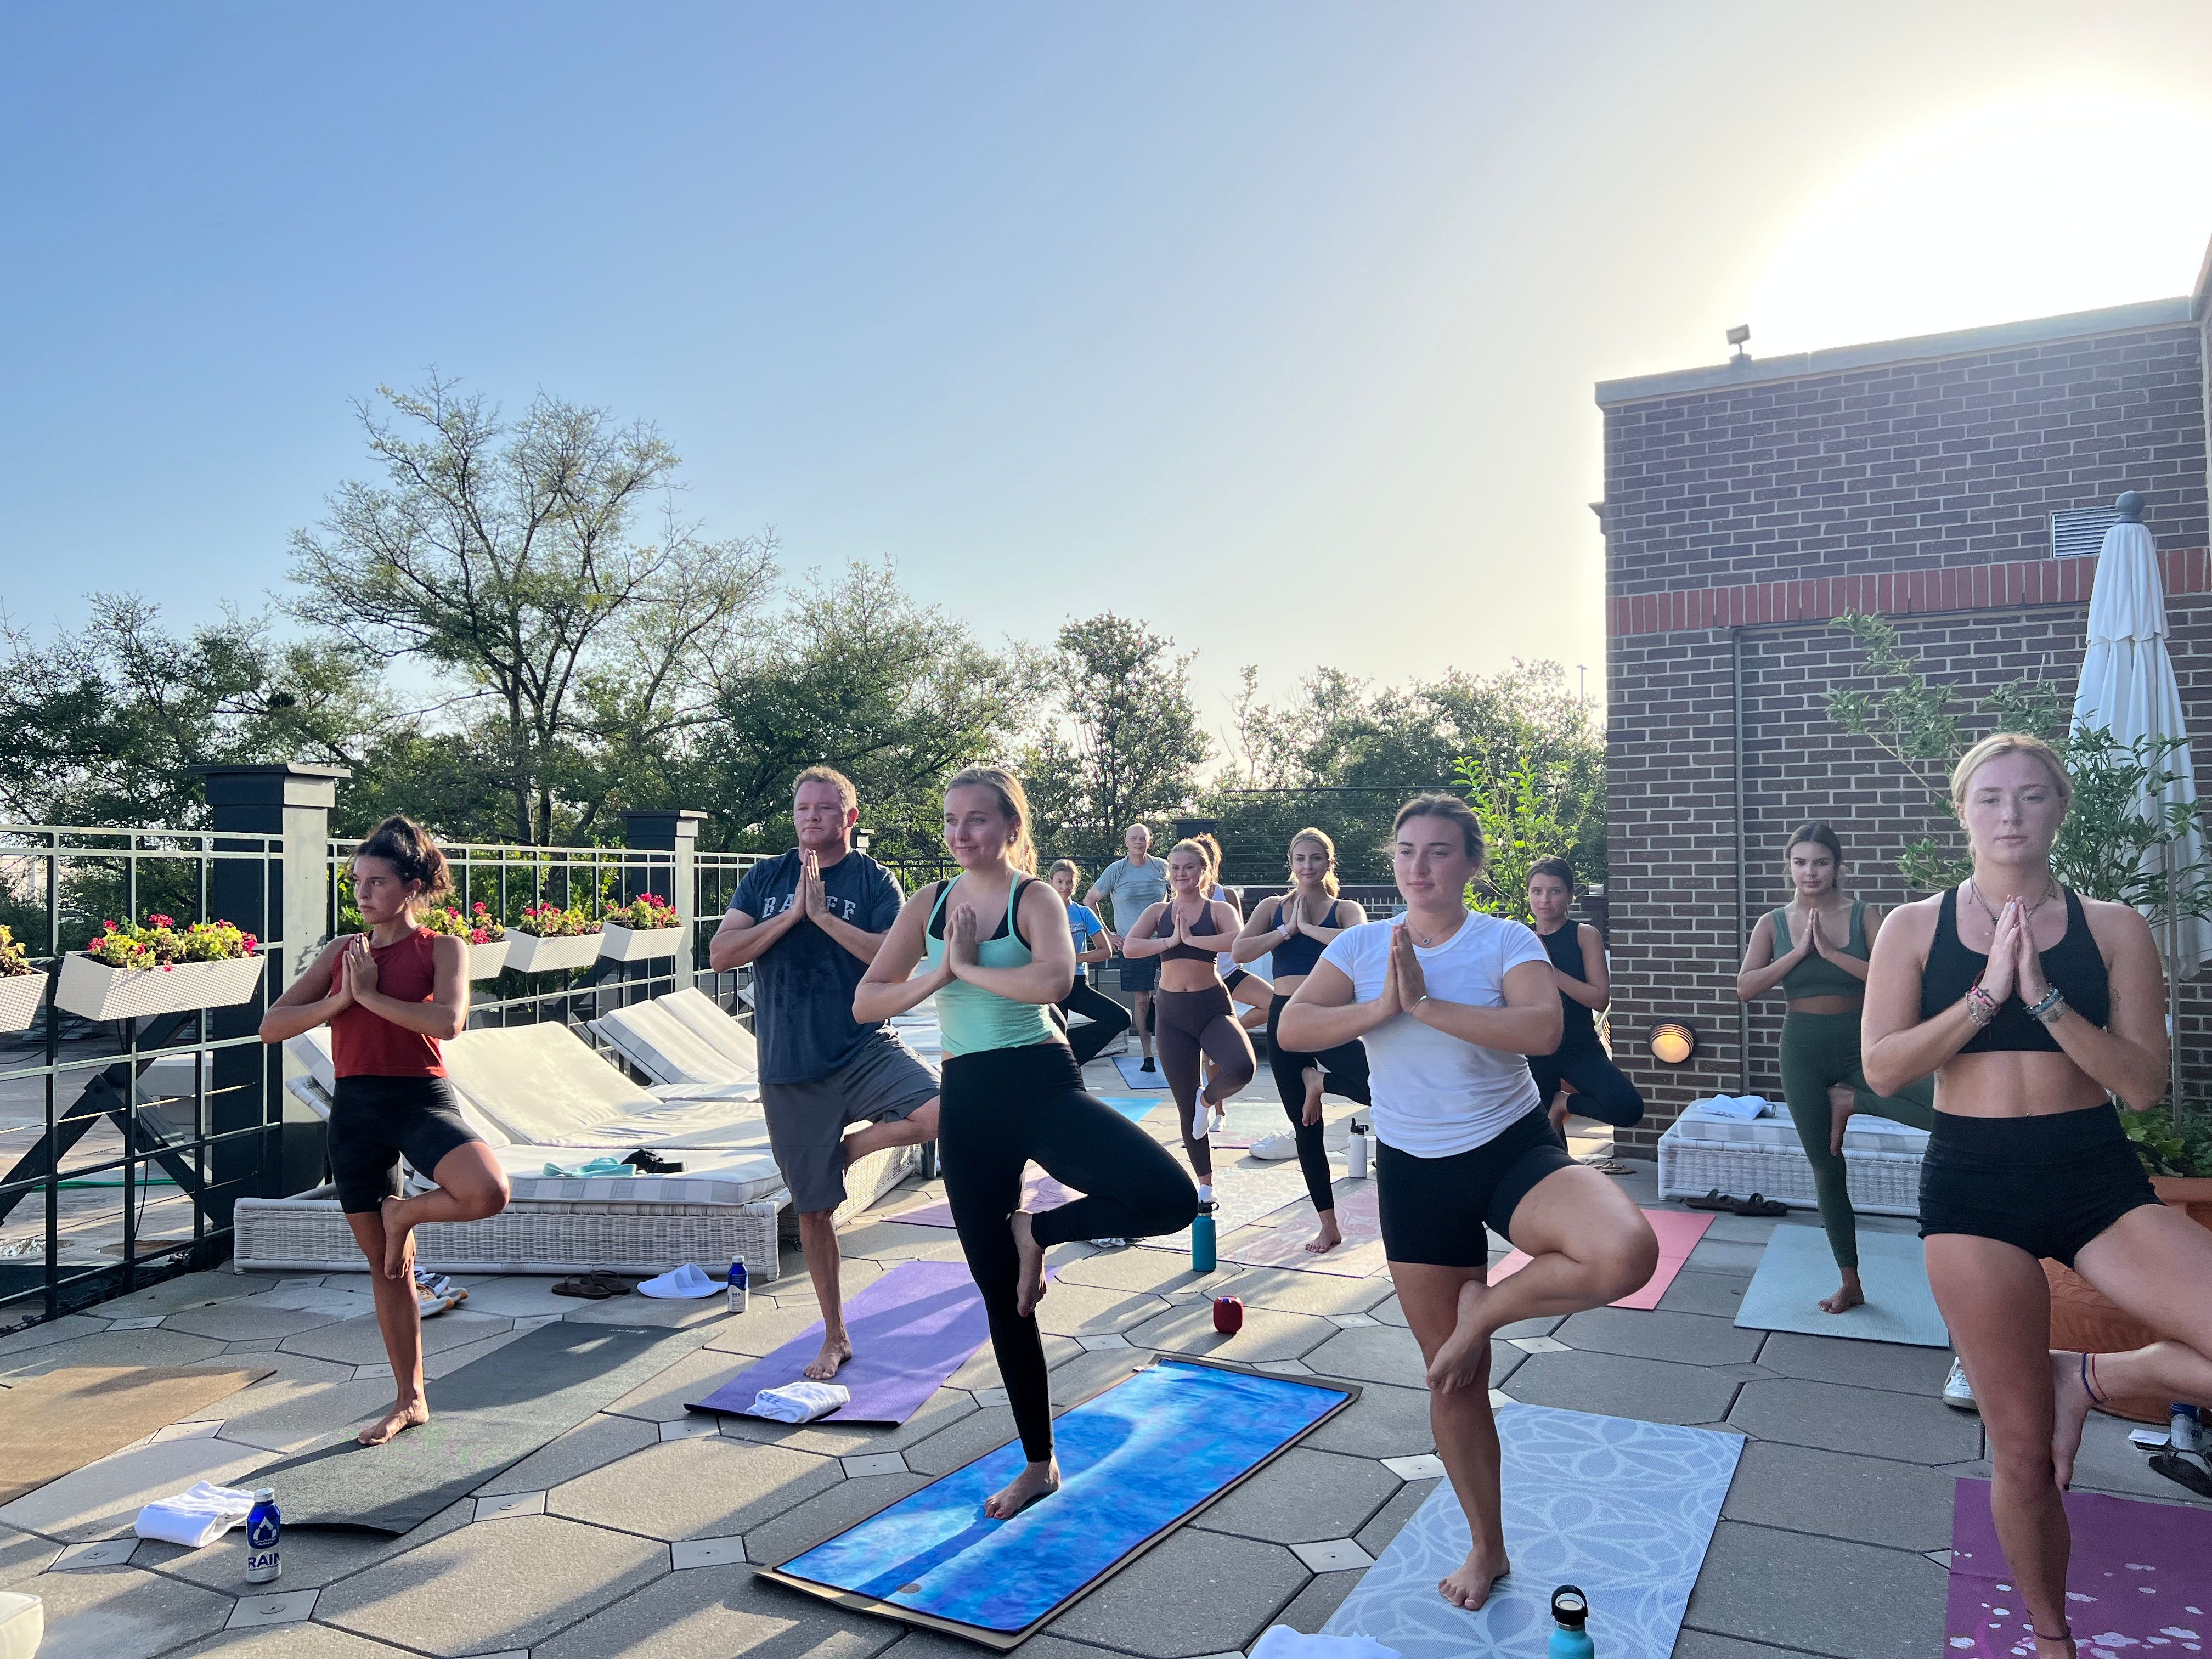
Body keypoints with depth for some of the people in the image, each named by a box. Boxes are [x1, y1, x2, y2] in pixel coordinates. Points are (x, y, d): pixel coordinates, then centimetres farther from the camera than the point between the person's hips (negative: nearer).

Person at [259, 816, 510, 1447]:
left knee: (488, 1192, -33)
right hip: (354, 1107, 4)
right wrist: (341, 998, -9)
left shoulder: (442, 948, -2)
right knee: (385, 1266, 11)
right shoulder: (340, 952, 10)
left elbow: (447, 1021, -20)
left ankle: (404, 1213, 1)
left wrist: (371, 994, -15)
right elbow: (272, 1026, 5)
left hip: (422, 1098, -4)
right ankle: (409, 1400, 25)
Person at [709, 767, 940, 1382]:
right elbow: (720, 955, -4)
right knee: (812, 1209, 10)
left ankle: (847, 1147, -3)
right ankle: (835, 1338, 28)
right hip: (788, 1067, 2)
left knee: (943, 1112, -31)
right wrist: (792, 914, -13)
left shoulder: (873, 880, -2)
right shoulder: (765, 880, 7)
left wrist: (825, 915, -19)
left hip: (864, 1049, -2)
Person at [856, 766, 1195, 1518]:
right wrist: (937, 976, -11)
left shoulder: (1034, 898, -6)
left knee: (1169, 1198, -28)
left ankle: (1038, 1231, 0)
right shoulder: (929, 904, 7)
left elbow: (1053, 980, -29)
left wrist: (970, 967, -17)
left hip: (1042, 1085, -3)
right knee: (1000, 1294, 12)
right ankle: (1037, 1464, 30)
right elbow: (865, 1001, 3)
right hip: (968, 1100, 4)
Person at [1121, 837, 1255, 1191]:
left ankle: (1208, 1099, 4)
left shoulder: (1219, 910, 0)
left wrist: (1190, 938, -18)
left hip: (1212, 1006, -2)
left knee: (1243, 1067, -32)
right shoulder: (1158, 911, 6)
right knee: (1185, 1107, 8)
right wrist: (1170, 940, -16)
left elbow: (1237, 941, -23)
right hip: (1172, 1012, 2)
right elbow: (1129, 948, -9)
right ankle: (1205, 1185, 25)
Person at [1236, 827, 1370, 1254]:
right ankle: (1328, 1225, 22)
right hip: (1285, 1018, 2)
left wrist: (1308, 926, -15)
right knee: (1305, 1129, 8)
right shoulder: (1272, 907, 9)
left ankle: (1321, 1080, 3)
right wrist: (1286, 930, -11)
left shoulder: (1346, 910, 2)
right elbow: (1239, 951, -7)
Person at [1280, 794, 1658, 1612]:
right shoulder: (1360, 945, 0)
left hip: (1514, 1151, -2)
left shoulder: (1507, 940, -7)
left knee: (1626, 1253, -33)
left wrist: (1427, 1003, -28)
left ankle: (1486, 1307, -4)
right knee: (1453, 1378, 11)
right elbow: (1291, 1029, -12)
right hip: (1414, 1172, 2)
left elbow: (1542, 1031, -26)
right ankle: (1487, 1549, 34)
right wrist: (1380, 1008, -24)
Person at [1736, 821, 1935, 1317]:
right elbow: (1745, 987, -9)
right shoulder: (1772, 924, 2)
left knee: (1941, 1109, -30)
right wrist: (1799, 951, -15)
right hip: (1802, 1049, 1)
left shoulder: (1864, 917, -2)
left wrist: (1831, 951, -19)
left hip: (1861, 1043, -1)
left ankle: (1850, 1100, -2)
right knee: (1826, 1170, 9)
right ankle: (1850, 1283, 23)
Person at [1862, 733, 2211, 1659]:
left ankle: (2091, 1377, 8)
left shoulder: (2112, 929, 3)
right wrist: (1986, 994, -15)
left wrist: (2043, 996, -16)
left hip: (2099, 1178, 2)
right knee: (2021, 1445, 5)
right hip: (1973, 1185, -1)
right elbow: (1881, 1069, -8)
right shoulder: (1916, 928, 1)